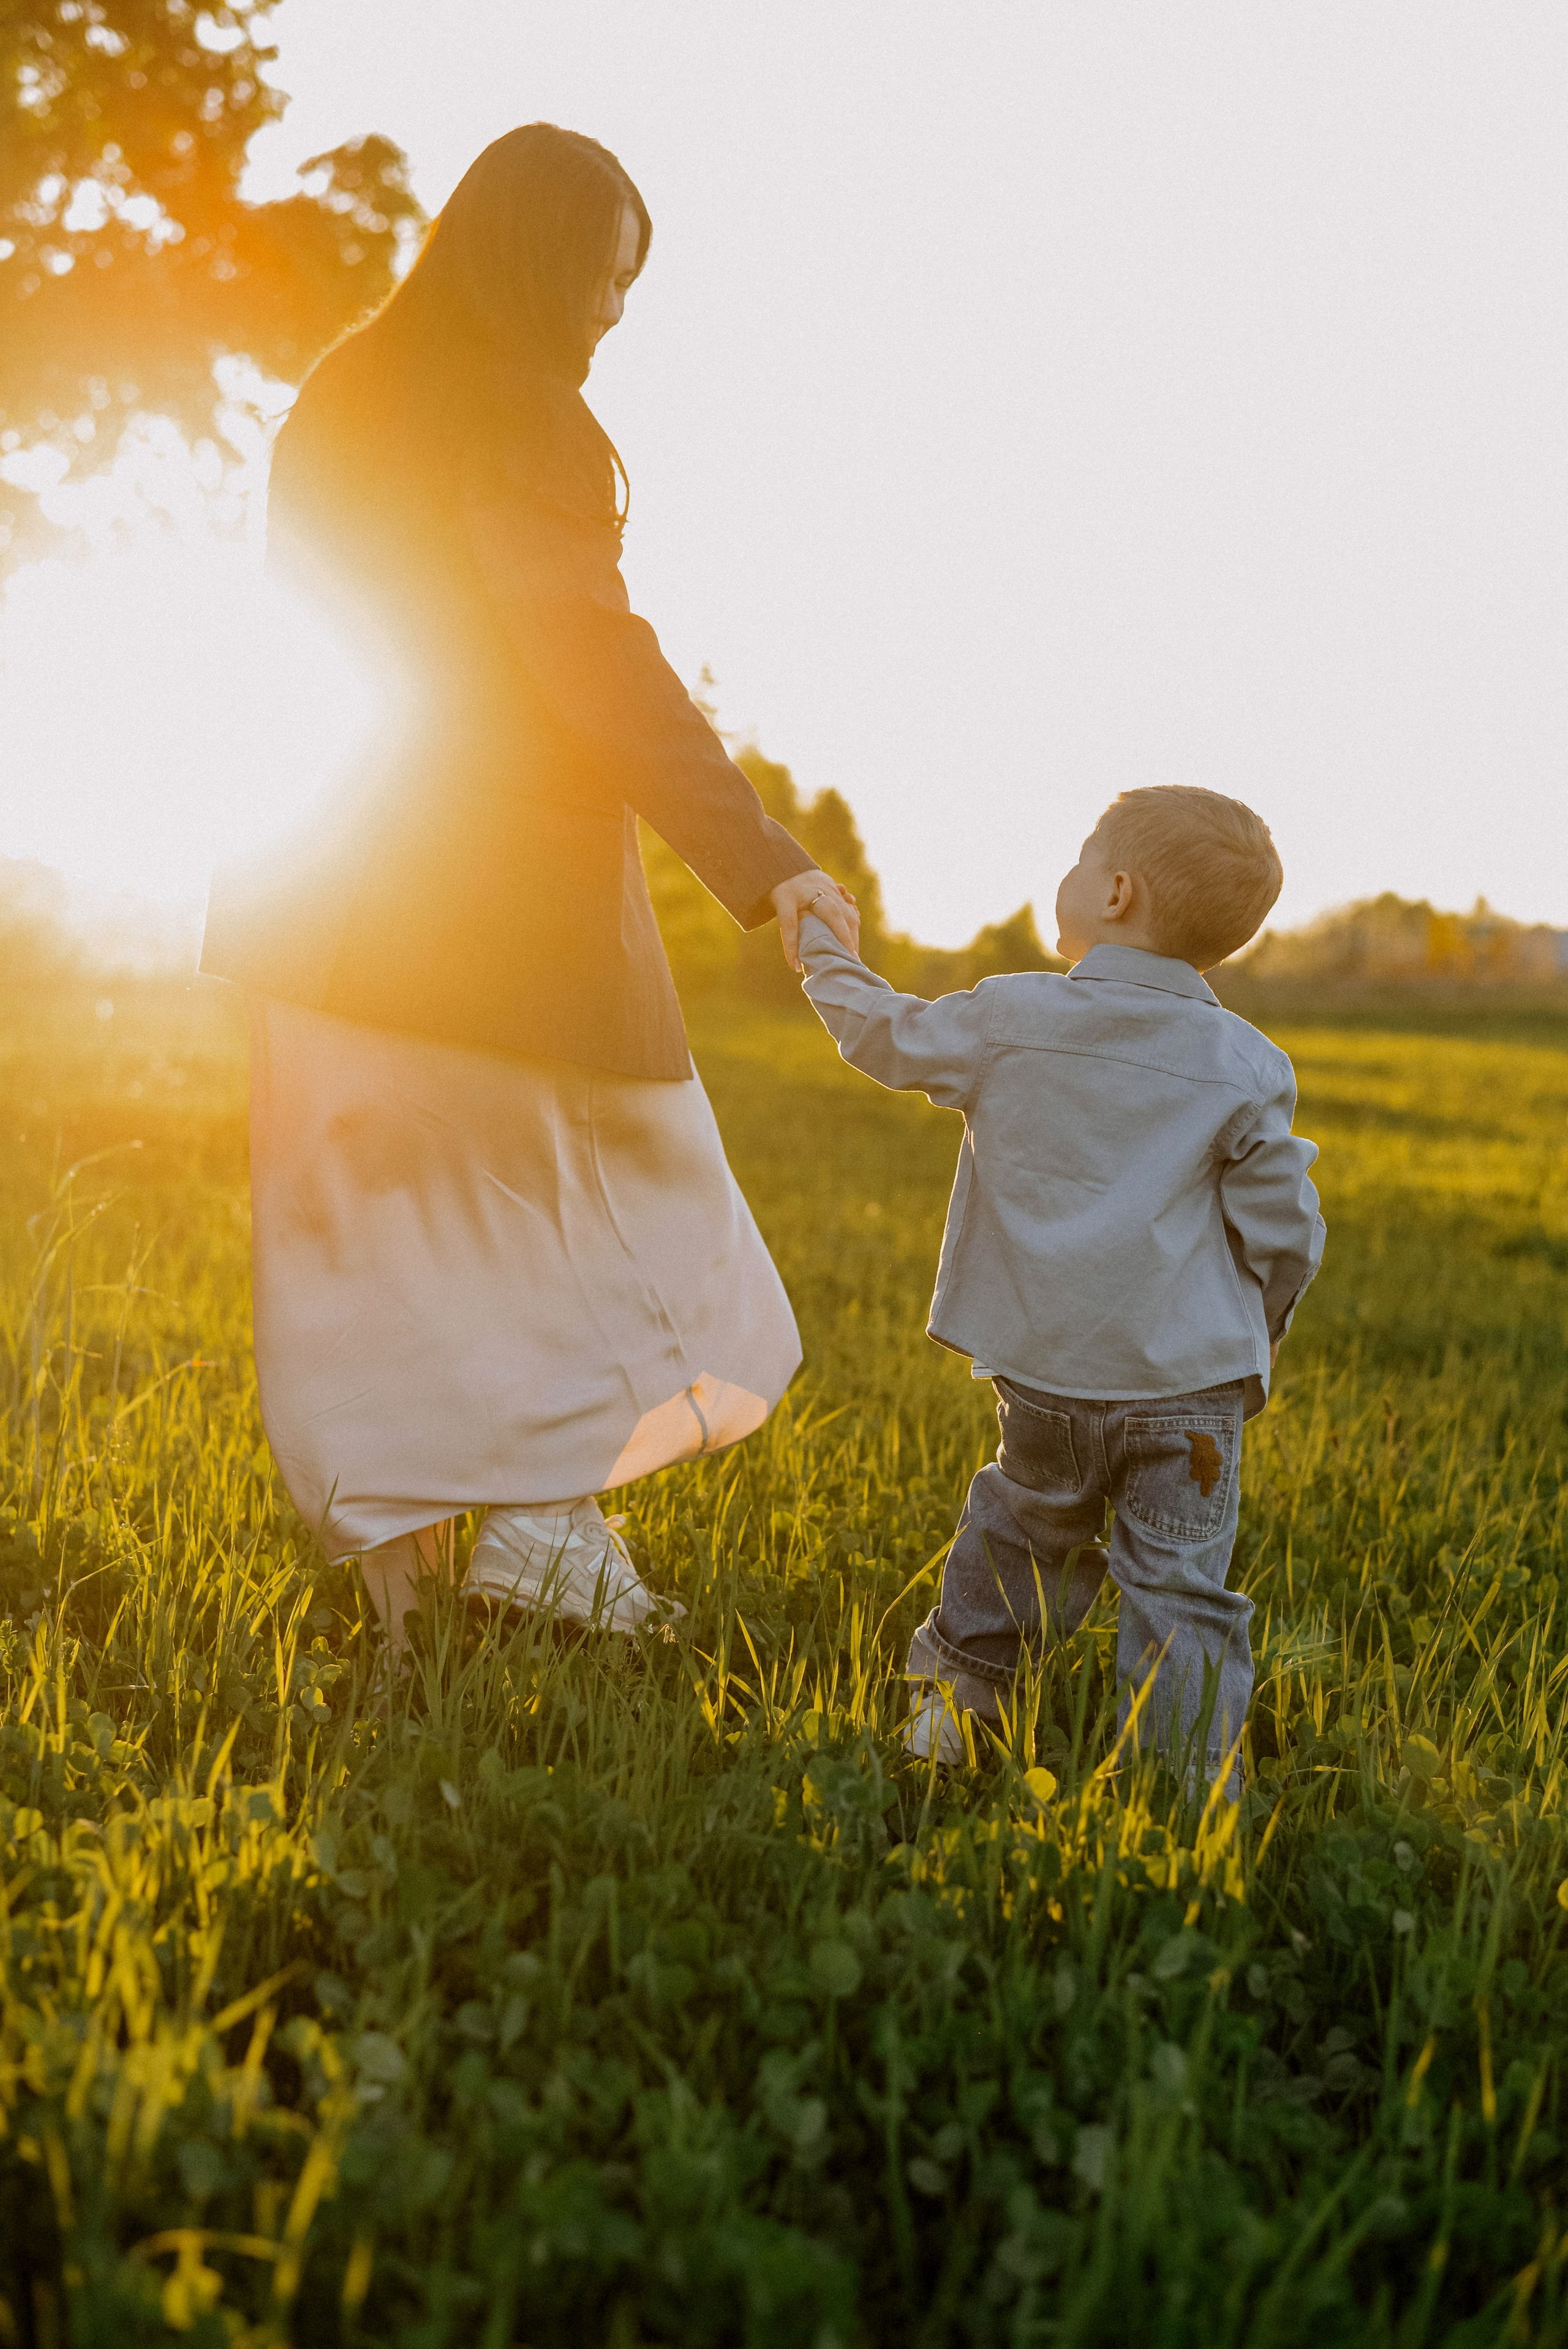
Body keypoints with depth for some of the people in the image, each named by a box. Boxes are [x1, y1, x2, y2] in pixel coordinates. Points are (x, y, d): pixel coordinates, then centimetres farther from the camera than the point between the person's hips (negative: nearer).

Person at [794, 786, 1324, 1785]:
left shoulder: (1011, 1017, -5)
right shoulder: (1246, 1067, -5)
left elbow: (888, 1037, 12)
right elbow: (1284, 1230, -1)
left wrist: (829, 951, 30)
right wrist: (1259, 1331, 18)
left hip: (1044, 1371, 2)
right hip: (1187, 1383, -2)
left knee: (1025, 1528, 25)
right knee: (1178, 1591, 4)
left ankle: (953, 1702, 34)